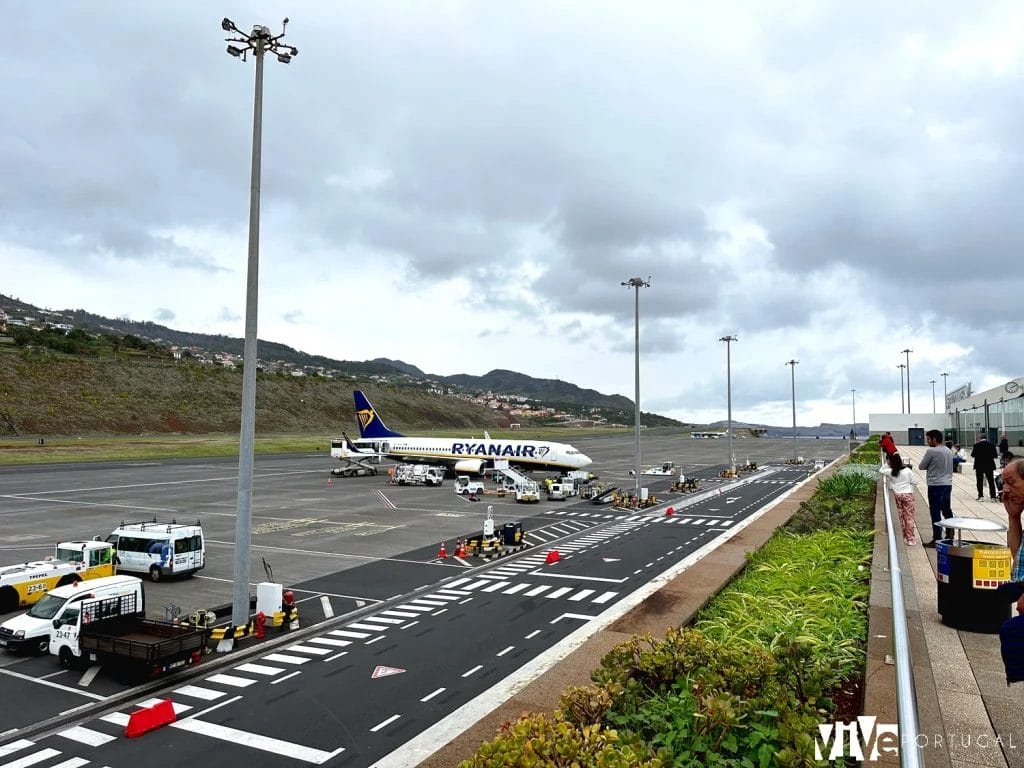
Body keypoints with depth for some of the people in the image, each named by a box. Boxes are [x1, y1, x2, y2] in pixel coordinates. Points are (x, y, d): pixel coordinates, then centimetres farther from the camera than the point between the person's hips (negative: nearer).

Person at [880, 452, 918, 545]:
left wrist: (887, 464, 14)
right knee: (909, 517, 2)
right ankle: (910, 539, 3)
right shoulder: (907, 470, -9)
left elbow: (881, 470, 16)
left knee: (900, 517, 13)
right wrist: (907, 483, 13)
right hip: (908, 494, -2)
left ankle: (901, 538, 17)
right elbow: (915, 481, -4)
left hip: (897, 495, 2)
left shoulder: (890, 471, -3)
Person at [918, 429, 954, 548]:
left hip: (935, 486, -8)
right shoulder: (949, 451, 10)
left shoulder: (931, 451, -15)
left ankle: (937, 539, -2)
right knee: (947, 511, 18)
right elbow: (949, 467, 19)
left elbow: (921, 466, -8)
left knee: (935, 512, -3)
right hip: (948, 484, 8)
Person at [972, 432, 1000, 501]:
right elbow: (995, 455, -1)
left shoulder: (977, 445, -9)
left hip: (979, 466, -2)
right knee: (991, 481, 8)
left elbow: (973, 455, -8)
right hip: (989, 466, 2)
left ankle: (980, 496, 5)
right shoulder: (991, 445, -2)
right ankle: (993, 496, 5)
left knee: (979, 482, 6)